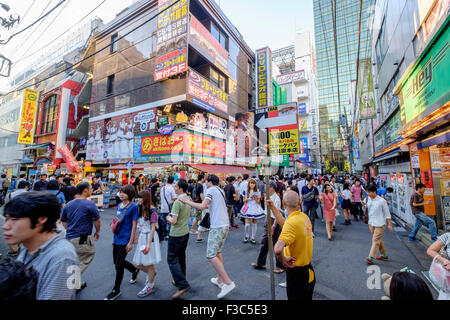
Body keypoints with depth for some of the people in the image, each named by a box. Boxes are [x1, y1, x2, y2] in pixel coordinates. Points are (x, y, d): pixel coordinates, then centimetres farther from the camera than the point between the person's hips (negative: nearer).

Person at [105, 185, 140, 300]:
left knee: (119, 264, 2)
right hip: (117, 238, 8)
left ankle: (116, 290, 23)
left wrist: (131, 242, -15)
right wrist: (114, 238, 17)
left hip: (125, 240, -8)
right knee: (117, 261, 19)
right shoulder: (119, 206, 7)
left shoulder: (133, 207, -15)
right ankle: (135, 270, 43)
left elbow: (134, 225, -15)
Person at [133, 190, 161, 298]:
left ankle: (150, 286, 28)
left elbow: (153, 228, -17)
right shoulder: (140, 209, 8)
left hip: (150, 237, -7)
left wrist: (149, 244, -20)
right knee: (137, 264, 12)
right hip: (141, 237, 7)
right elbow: (140, 226, 14)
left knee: (149, 264, 7)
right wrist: (137, 237, 15)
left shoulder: (152, 210, -16)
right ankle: (152, 273, 40)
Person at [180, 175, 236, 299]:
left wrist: (187, 201, -11)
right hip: (225, 225, 9)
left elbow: (202, 206, -19)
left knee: (211, 255, -6)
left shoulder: (211, 190, -8)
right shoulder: (221, 191, 17)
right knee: (218, 252, 19)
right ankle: (219, 280, 28)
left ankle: (228, 283, -6)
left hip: (217, 227, -9)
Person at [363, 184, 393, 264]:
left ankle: (371, 257, -7)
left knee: (375, 240, -7)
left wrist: (389, 224, -8)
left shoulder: (382, 201, -13)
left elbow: (387, 213, -8)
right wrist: (363, 205, -12)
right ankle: (384, 254, 33)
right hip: (371, 223, 6)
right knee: (378, 240, 18)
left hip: (379, 224, -6)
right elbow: (365, 209, 11)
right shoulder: (368, 199, 2)